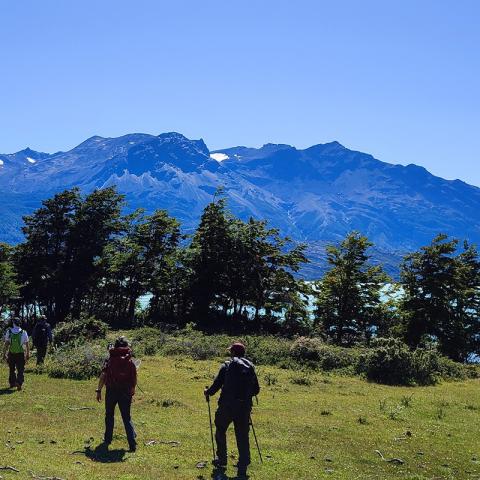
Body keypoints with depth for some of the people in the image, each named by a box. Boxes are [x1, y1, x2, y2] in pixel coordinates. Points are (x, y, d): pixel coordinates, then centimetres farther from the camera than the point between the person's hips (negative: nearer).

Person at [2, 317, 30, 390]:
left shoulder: (9, 332, -3)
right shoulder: (24, 332, -2)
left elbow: (6, 344, -3)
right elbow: (27, 345, 1)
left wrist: (4, 354, 3)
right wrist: (28, 354, 9)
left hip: (11, 354, 1)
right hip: (21, 354, -1)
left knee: (12, 369, 17)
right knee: (20, 370, 2)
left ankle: (12, 383, 23)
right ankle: (19, 382, -16)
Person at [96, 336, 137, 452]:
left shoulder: (110, 360, -4)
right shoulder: (130, 362, -1)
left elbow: (103, 376, -10)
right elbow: (134, 379, 0)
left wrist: (99, 390, -5)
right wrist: (132, 390, 14)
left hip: (111, 391, -1)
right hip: (125, 392, 1)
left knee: (109, 416, 19)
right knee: (127, 418, 6)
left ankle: (107, 440, 28)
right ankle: (132, 444, -3)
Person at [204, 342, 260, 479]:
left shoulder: (227, 366, -5)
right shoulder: (250, 367, 7)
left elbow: (216, 385, -5)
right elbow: (256, 390, 10)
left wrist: (208, 392, 16)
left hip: (227, 406, -3)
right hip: (244, 407, 3)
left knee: (220, 431, 19)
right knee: (242, 437, 10)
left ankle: (222, 460, 28)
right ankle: (243, 467, 8)